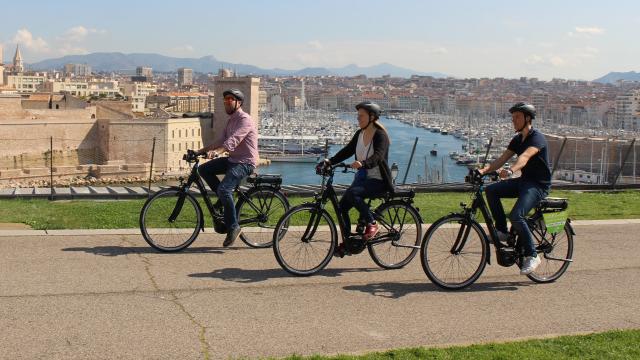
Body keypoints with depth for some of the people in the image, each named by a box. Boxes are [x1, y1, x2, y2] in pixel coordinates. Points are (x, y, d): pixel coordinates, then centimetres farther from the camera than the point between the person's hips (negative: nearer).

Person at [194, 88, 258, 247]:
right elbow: (221, 140, 16)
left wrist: (217, 152, -44)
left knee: (224, 189, -26)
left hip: (245, 163, -10)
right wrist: (201, 150, 6)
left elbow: (233, 141, -31)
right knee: (204, 169, -1)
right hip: (232, 159, 10)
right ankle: (224, 198, 10)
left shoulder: (244, 120, -15)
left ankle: (233, 227, -14)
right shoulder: (231, 120, 16)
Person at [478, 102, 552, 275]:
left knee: (516, 216, -27)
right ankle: (502, 231, -2)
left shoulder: (537, 138, -16)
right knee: (491, 190, -11)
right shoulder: (517, 139, 10)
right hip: (524, 181, 8)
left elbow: (524, 157, -35)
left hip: (538, 185, -8)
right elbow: (502, 159, 2)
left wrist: (510, 171, -54)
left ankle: (532, 256, -12)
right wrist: (483, 170, -16)